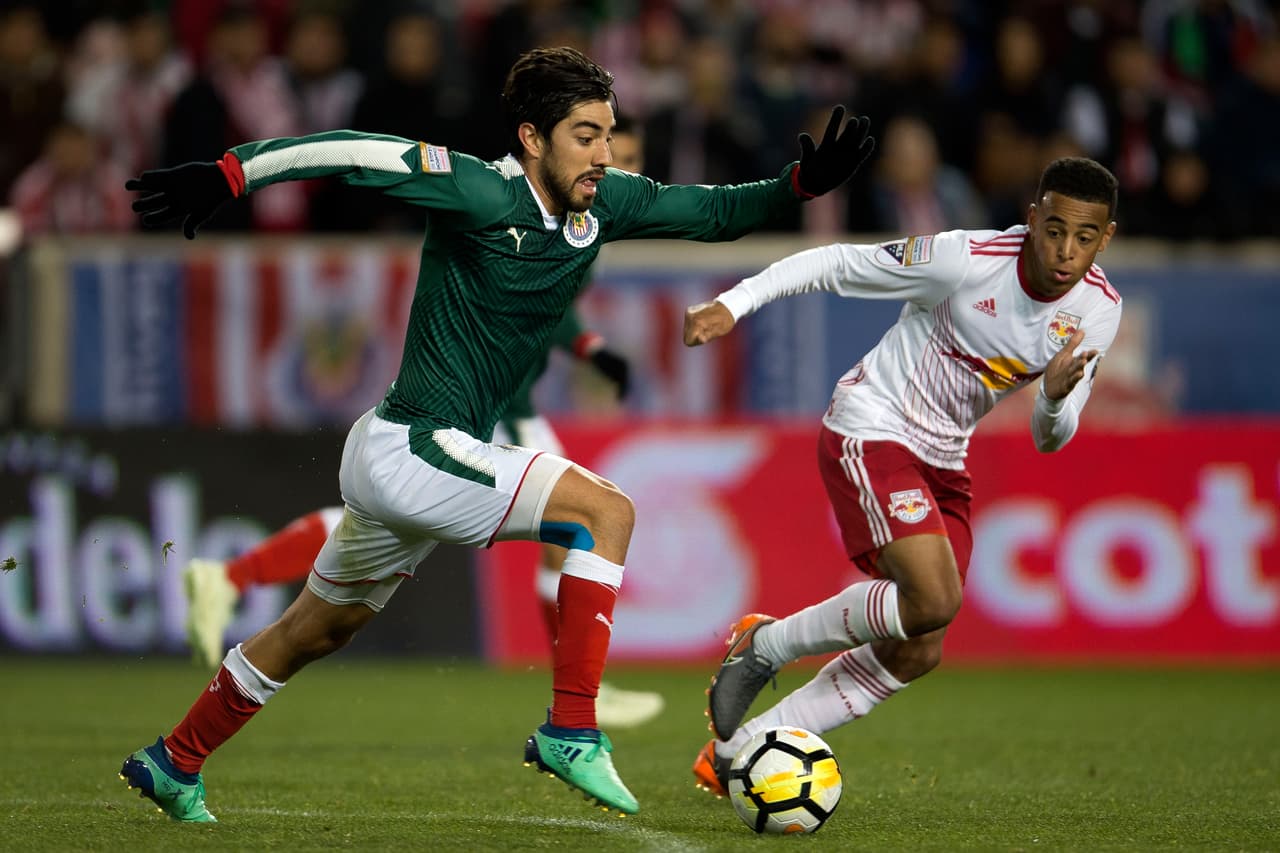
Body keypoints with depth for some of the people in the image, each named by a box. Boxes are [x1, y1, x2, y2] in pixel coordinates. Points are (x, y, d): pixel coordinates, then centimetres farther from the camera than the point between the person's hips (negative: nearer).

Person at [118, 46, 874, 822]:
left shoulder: (602, 204, 3)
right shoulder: (483, 193, -19)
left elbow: (713, 212, 9)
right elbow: (350, 152, -21)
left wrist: (801, 183, -7)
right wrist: (228, 175, -24)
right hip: (410, 450, -9)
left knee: (316, 632, 23)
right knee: (605, 510, -17)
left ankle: (172, 764, 38)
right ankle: (572, 732, -15)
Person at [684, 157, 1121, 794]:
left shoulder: (1098, 310, -6)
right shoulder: (966, 258, -23)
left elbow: (1049, 438, 0)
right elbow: (835, 264, -14)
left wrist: (1056, 399, -24)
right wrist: (732, 304, -22)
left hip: (942, 458, 7)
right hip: (870, 430, -7)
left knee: (917, 655, 2)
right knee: (934, 598, -26)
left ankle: (734, 752, 14)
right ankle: (766, 645, -2)